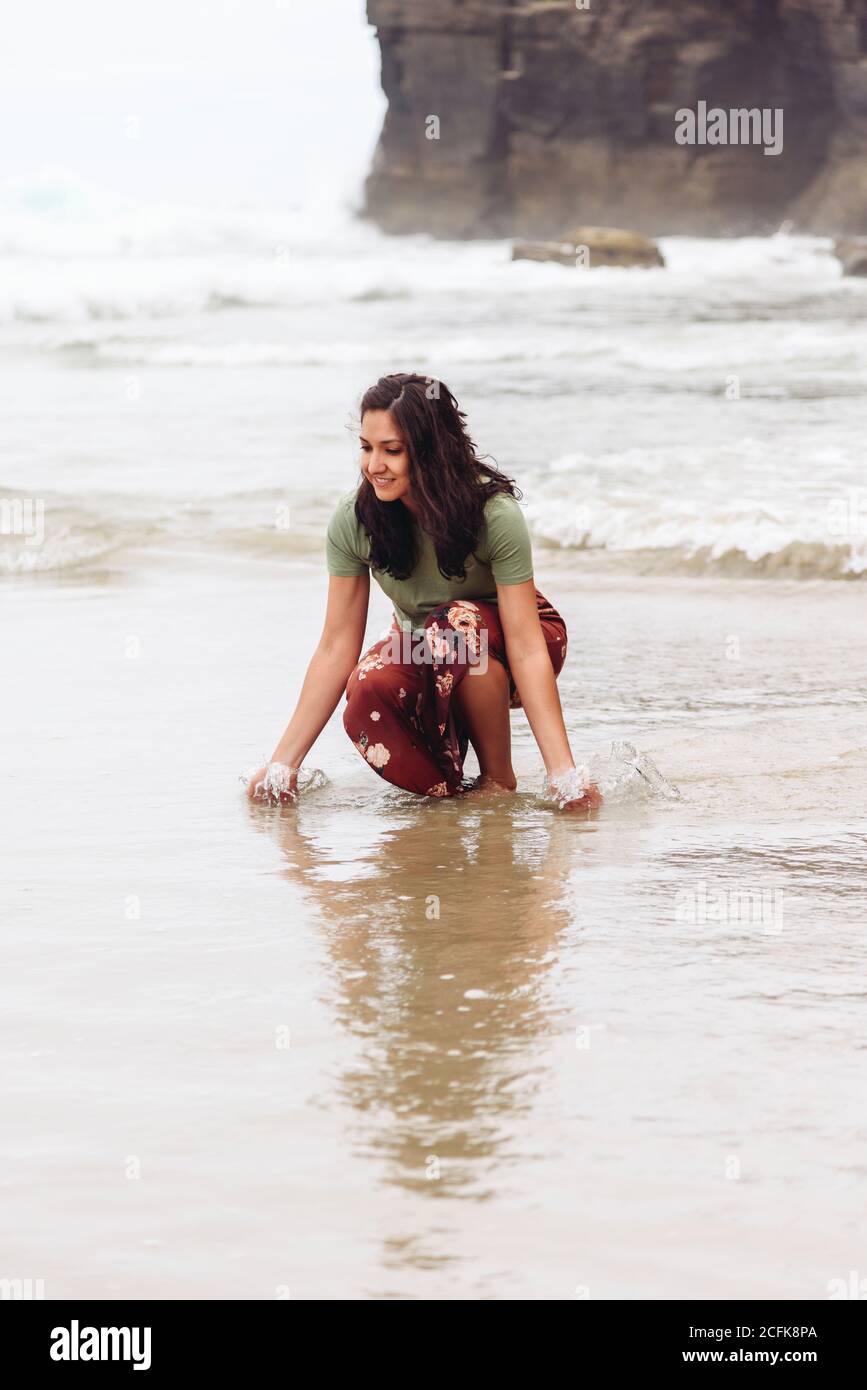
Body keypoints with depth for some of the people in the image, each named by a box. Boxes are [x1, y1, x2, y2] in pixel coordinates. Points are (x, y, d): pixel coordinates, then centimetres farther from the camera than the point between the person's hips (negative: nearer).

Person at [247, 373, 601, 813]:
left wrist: (564, 774, -37)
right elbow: (336, 647, -14)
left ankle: (499, 780, -15)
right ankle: (452, 792, -4)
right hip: (422, 652, 2)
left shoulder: (495, 515, -28)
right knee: (368, 693, -32)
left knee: (455, 624, -37)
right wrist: (282, 764, -18)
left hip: (501, 649, -2)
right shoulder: (353, 520, -18)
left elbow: (526, 648, -30)